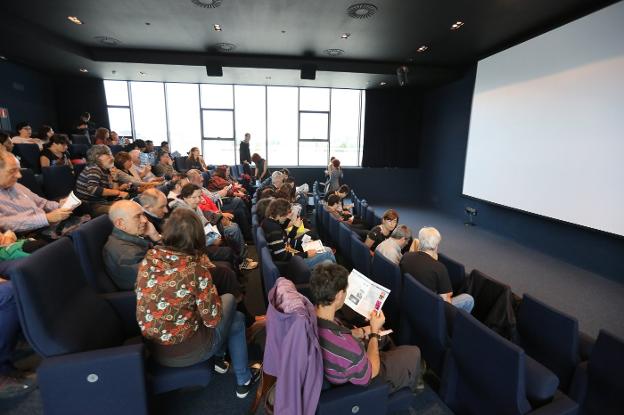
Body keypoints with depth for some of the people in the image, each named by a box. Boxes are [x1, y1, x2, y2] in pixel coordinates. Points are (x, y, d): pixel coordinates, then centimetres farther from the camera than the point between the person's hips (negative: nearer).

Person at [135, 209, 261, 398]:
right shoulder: (195, 268, -27)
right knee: (236, 320, 21)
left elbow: (141, 294, 9)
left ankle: (219, 358, 37)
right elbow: (213, 319, -19)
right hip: (187, 351, -6)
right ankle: (243, 381, 34)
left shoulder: (148, 259, -11)